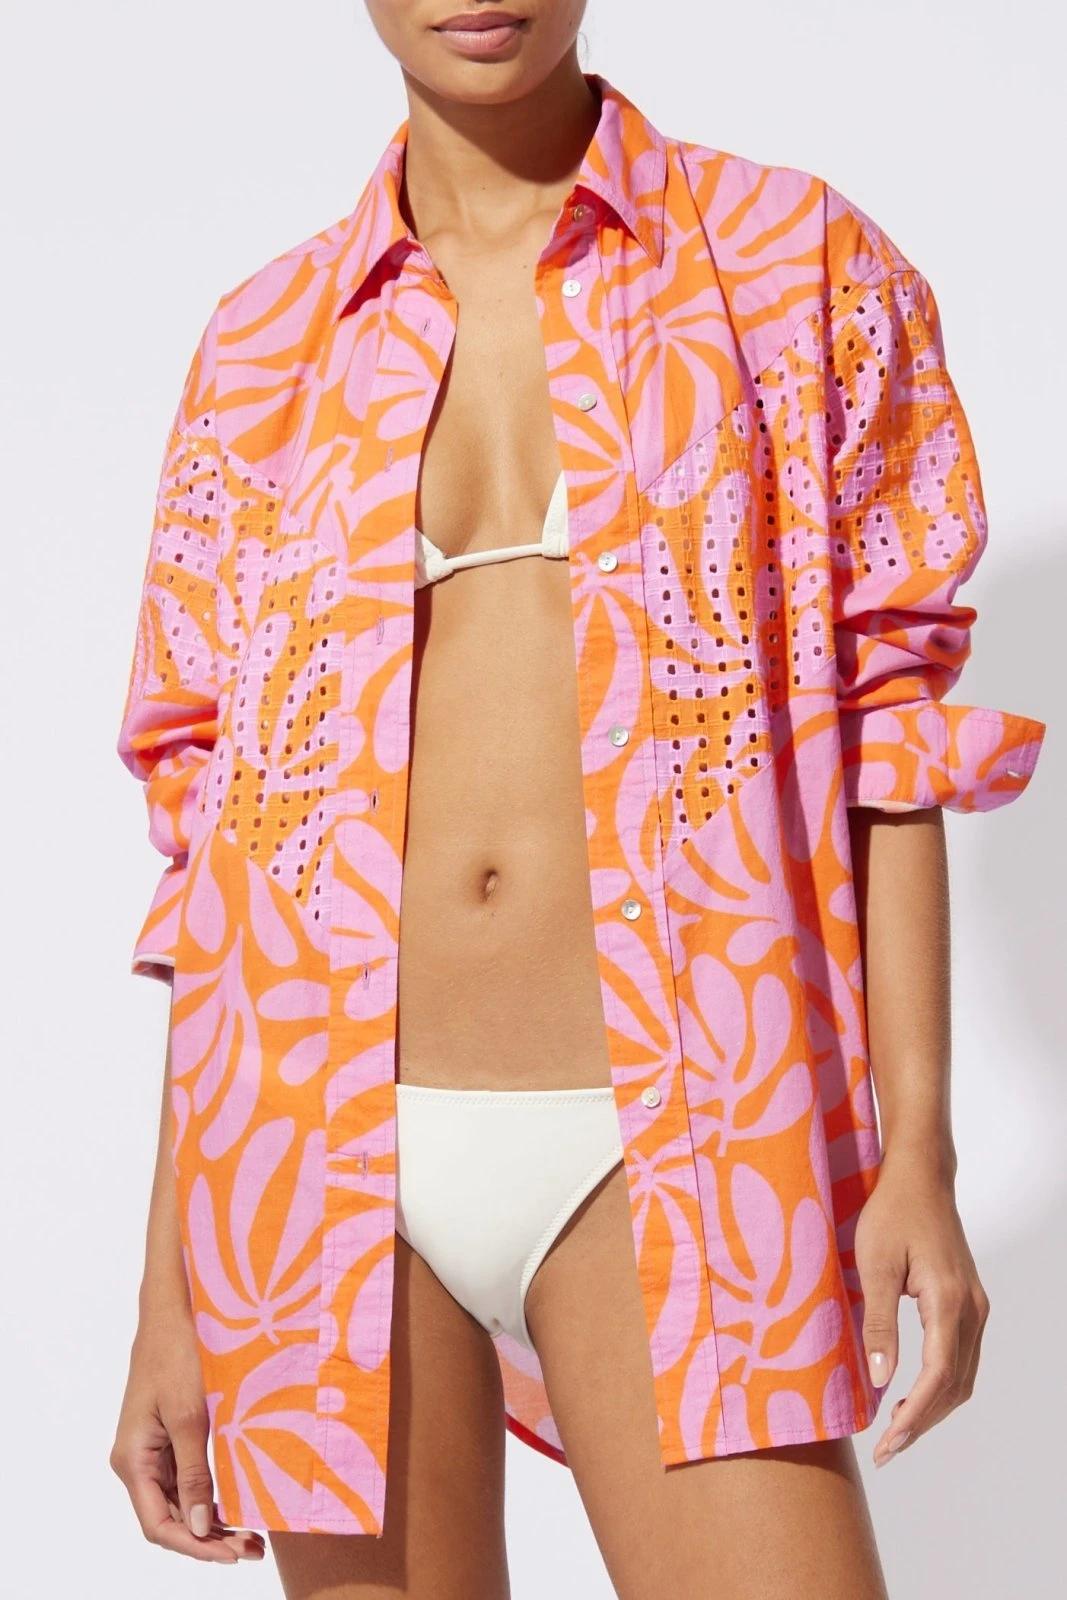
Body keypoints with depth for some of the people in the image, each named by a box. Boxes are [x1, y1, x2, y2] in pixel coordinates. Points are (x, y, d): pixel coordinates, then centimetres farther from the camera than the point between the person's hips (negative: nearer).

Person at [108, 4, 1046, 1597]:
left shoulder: (796, 258, 7)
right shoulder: (266, 341, 11)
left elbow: (884, 715, 4)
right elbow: (213, 810, 10)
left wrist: (919, 1146, -5)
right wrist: (171, 1289, 7)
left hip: (665, 1148, -2)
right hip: (327, 1152, 2)